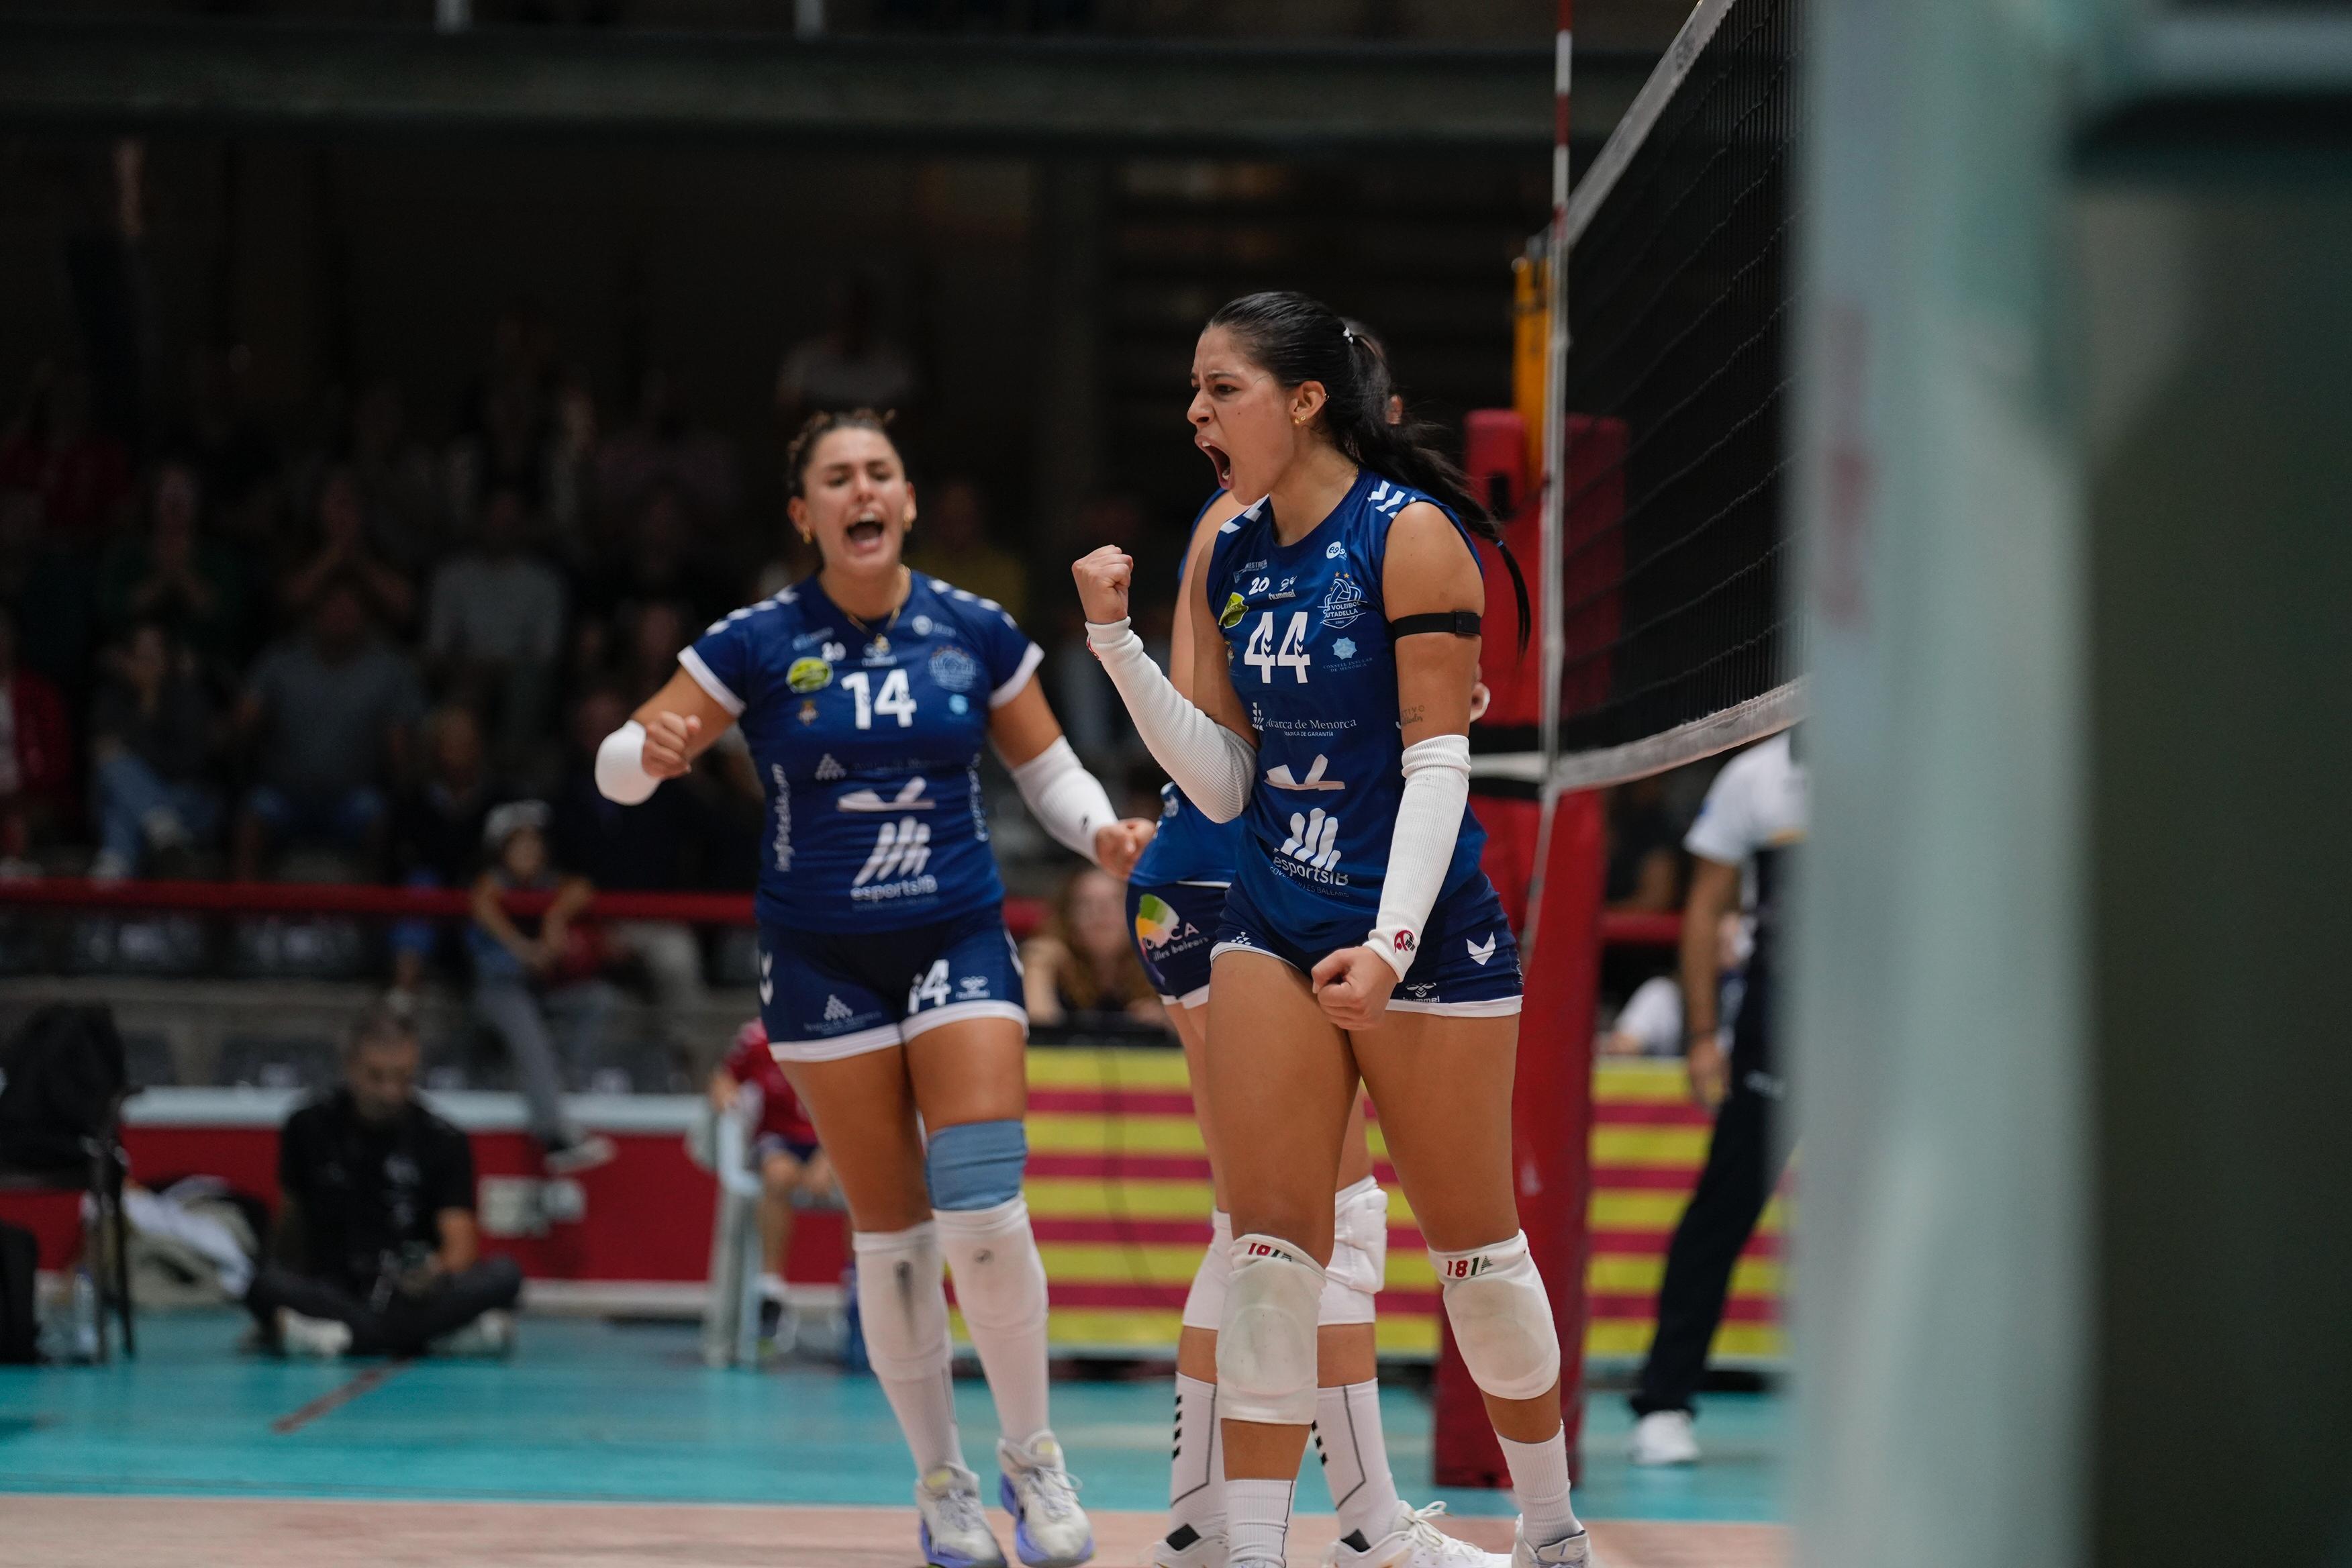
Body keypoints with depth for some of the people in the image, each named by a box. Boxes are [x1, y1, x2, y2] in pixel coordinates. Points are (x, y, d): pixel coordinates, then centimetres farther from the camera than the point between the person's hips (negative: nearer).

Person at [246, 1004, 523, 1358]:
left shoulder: (443, 1140, 0)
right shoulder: (311, 1128, 4)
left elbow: (460, 1240, -11)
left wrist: (442, 1268, -33)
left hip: (412, 1291, 0)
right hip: (333, 1293, 0)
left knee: (505, 1274, -26)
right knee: (266, 1284, -32)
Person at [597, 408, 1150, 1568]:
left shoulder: (976, 633, -1)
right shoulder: (757, 644, -5)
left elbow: (1047, 768, 11)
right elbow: (621, 764, -3)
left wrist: (1103, 834, -9)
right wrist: (651, 753, -26)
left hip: (958, 944, 0)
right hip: (824, 960, 0)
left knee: (982, 1210, -15)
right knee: (891, 1236, 2)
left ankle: (1032, 1454, 5)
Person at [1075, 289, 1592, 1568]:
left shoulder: (1409, 535, -11)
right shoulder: (1231, 561, 7)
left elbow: (1437, 761, -14)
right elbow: (1222, 783, 7)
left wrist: (1391, 943, -23)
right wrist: (1115, 640, -2)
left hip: (1423, 930, -5)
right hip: (1273, 927, 5)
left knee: (1470, 1242, 6)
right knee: (1269, 1245, -5)